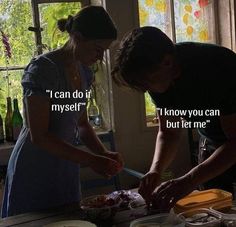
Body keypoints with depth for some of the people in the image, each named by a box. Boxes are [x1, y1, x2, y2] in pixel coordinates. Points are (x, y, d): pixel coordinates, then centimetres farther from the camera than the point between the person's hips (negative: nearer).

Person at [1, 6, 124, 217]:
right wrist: (92, 160, -23)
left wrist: (104, 153, -4)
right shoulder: (43, 68, -20)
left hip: (67, 168, 7)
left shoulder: (84, 72, 3)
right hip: (35, 171, -7)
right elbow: (38, 136, -22)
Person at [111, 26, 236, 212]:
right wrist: (156, 170, -23)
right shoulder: (160, 78, -13)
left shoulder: (218, 66, -32)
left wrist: (189, 181, -43)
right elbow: (169, 132, -5)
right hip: (211, 146, 5)